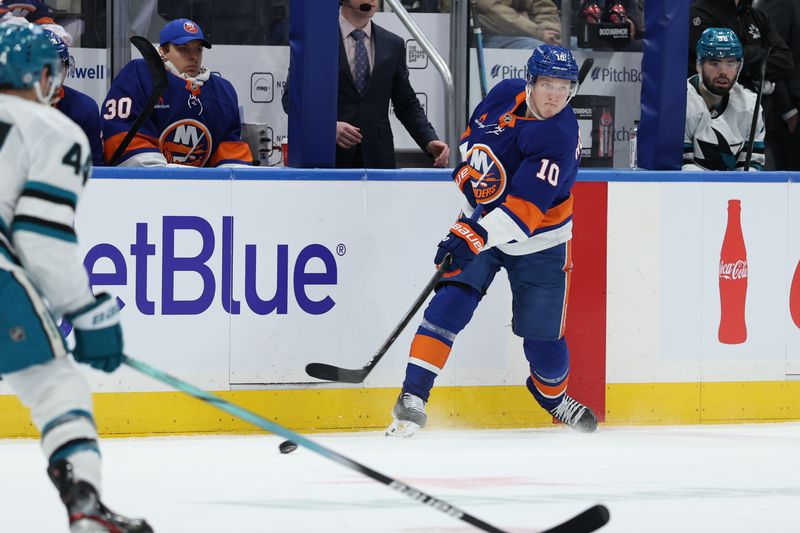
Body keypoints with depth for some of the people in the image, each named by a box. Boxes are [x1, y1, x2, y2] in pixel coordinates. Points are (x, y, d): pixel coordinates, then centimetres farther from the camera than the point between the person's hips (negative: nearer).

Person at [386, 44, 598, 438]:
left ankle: (552, 393, 36)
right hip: (479, 224, 3)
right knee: (451, 301, -17)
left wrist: (477, 237, -43)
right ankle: (413, 397, -21)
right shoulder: (505, 95, -9)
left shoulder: (559, 139, -26)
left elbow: (524, 210, -34)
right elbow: (473, 137, 14)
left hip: (537, 241, -3)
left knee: (543, 332, 3)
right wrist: (465, 174, 4)